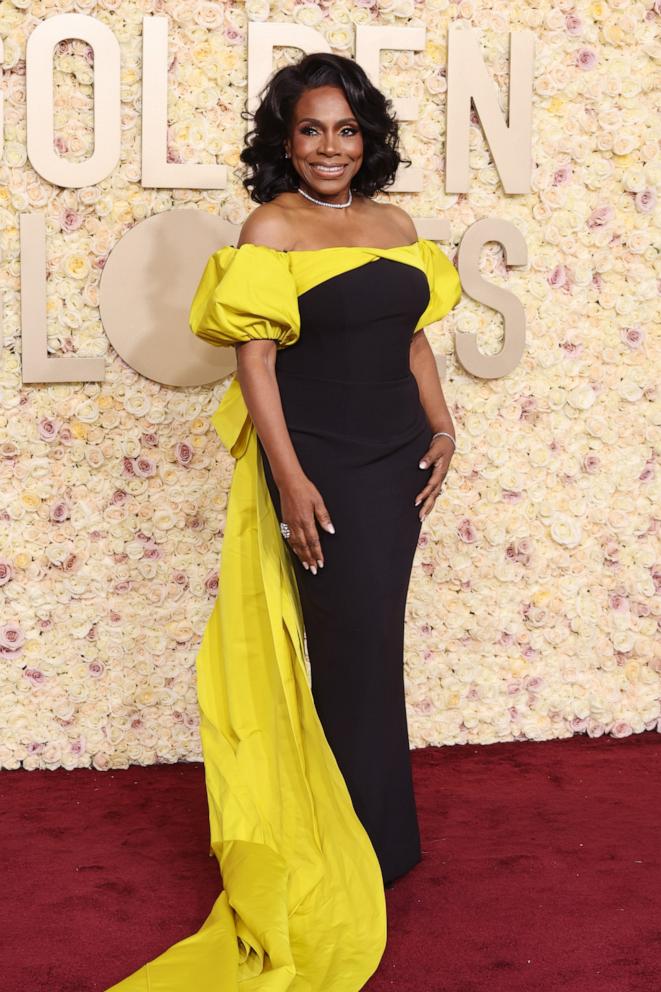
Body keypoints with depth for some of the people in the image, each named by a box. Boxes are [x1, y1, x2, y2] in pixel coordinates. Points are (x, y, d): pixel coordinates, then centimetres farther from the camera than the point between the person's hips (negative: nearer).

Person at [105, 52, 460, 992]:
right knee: (357, 648, 1)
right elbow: (254, 358, -12)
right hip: (321, 465, -6)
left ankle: (360, 833, 29)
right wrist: (288, 477, -18)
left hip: (396, 462, 6)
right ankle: (373, 847, 19)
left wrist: (441, 428, 5)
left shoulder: (396, 225, 9)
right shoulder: (271, 230, -8)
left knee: (371, 641, 13)